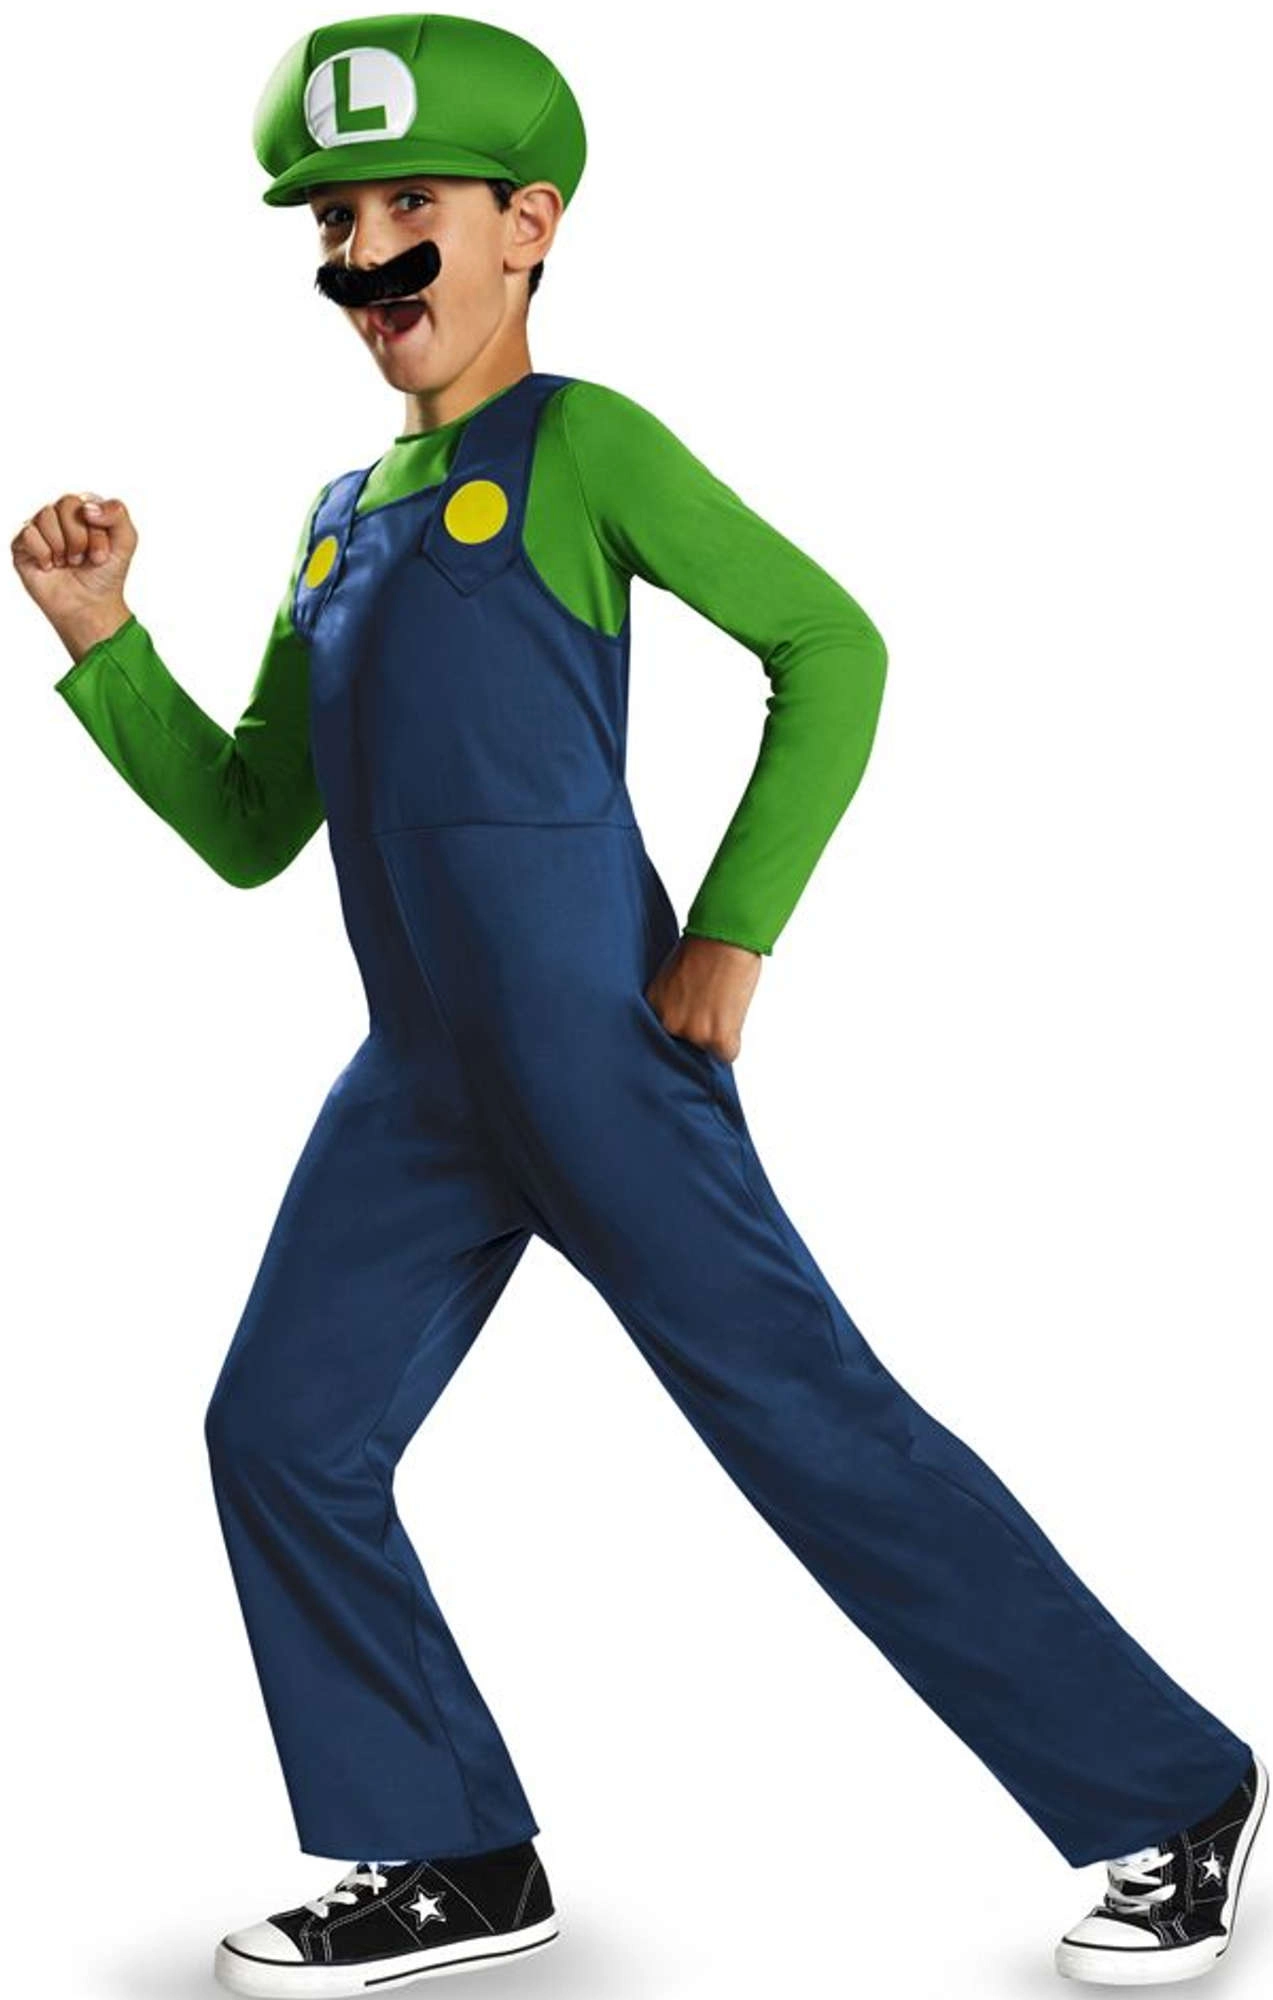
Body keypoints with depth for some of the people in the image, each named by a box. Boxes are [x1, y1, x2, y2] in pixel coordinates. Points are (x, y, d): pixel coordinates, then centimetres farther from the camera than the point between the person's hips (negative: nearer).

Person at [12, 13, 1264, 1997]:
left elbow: (828, 645, -7)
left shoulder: (576, 443, -3)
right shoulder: (342, 520, 18)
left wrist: (735, 932, -12)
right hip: (420, 1074, 8)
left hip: (596, 1044, -8)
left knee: (803, 1412, -6)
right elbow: (250, 828, 19)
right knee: (282, 1432, 6)